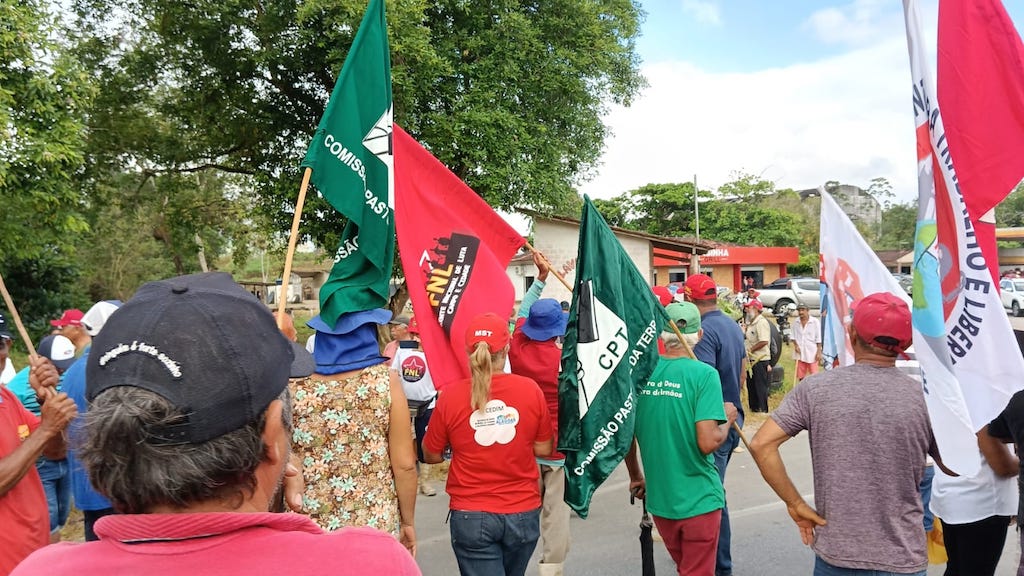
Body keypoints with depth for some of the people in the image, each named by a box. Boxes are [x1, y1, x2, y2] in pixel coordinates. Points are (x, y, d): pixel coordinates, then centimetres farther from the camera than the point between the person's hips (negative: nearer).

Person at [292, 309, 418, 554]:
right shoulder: (384, 382, -8)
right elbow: (404, 465, -8)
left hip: (308, 527, 2)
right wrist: (408, 521, 6)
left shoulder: (295, 385, -4)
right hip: (375, 527, -1)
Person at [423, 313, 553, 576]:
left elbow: (432, 455, 1)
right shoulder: (530, 389, -9)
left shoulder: (451, 395, -11)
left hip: (471, 516, -2)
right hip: (524, 512, 2)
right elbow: (544, 449, 1)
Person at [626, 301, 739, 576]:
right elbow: (708, 443, -23)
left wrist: (635, 476, 20)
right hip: (698, 500, -5)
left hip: (658, 498, 5)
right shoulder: (704, 374, -17)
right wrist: (727, 419, -3)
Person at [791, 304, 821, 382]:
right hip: (800, 353, 4)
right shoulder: (796, 322, 5)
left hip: (812, 353, -4)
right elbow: (794, 336, 13)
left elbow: (818, 339, -4)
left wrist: (819, 352, -7)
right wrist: (795, 345, -4)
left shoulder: (815, 322, -5)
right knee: (800, 376, 9)